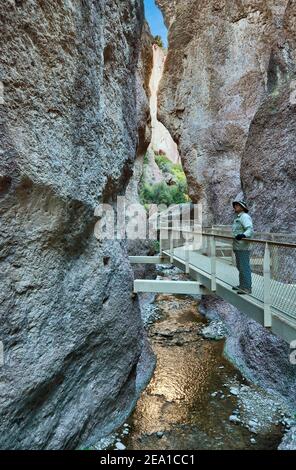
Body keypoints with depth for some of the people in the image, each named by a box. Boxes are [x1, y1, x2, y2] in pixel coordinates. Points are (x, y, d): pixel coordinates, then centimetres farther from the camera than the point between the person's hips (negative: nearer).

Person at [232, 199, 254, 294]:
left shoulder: (245, 216, -11)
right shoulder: (238, 218, 20)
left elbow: (250, 229, -24)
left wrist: (243, 235, -42)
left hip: (243, 247, -10)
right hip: (238, 247, 10)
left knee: (244, 267, -8)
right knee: (240, 267, 16)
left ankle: (247, 288, -3)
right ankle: (242, 285, 26)